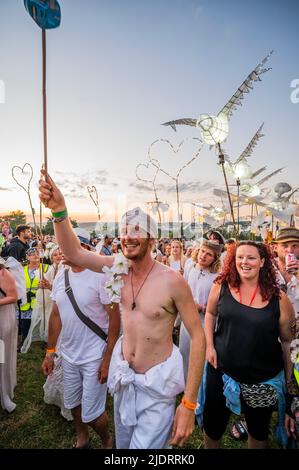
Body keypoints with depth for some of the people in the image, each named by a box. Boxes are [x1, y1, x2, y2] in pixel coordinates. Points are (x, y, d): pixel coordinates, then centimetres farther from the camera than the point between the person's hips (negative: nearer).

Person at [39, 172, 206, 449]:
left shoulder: (172, 280, -22)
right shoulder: (118, 268, -8)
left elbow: (197, 337, -18)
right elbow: (74, 252, -10)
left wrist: (189, 404, -20)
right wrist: (59, 210, -25)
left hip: (157, 382, -5)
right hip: (123, 373, 5)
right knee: (123, 443, 25)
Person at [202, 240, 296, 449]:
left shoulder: (278, 299, -13)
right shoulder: (221, 287, -10)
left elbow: (288, 342, -3)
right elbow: (210, 314, 6)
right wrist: (209, 346, -2)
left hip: (263, 379, 0)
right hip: (221, 371, 1)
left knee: (259, 430, 24)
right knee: (212, 425, 18)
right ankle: (211, 445, 49)